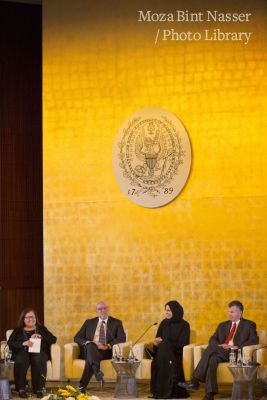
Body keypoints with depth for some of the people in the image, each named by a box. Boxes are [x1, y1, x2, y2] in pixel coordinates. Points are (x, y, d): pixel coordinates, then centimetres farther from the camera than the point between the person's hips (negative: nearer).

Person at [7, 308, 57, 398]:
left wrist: (41, 337, -5)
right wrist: (23, 343, -12)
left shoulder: (42, 329, 23)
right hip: (22, 352, 0)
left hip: (39, 351, 0)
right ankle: (21, 389, -33)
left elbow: (53, 339, 12)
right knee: (21, 361, -37)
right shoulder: (18, 330, 21)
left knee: (38, 360, -37)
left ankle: (38, 389, -32)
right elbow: (10, 343, 6)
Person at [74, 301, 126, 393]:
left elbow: (122, 338, 1)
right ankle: (97, 371, -58)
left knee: (90, 359, -36)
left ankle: (82, 386, -41)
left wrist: (108, 346, -16)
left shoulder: (116, 323, 16)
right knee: (90, 346, -38)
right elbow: (77, 338, 13)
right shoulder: (89, 322, 21)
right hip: (89, 350, 1)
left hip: (106, 351, -1)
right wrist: (89, 343, -9)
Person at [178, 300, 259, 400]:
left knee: (210, 349, -30)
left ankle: (195, 381, -34)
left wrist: (237, 347, -17)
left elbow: (254, 340, -4)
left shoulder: (249, 325, 12)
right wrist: (219, 345, -8)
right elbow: (212, 340, 16)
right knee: (212, 359, -33)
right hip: (221, 352, 5)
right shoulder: (223, 325, 27)